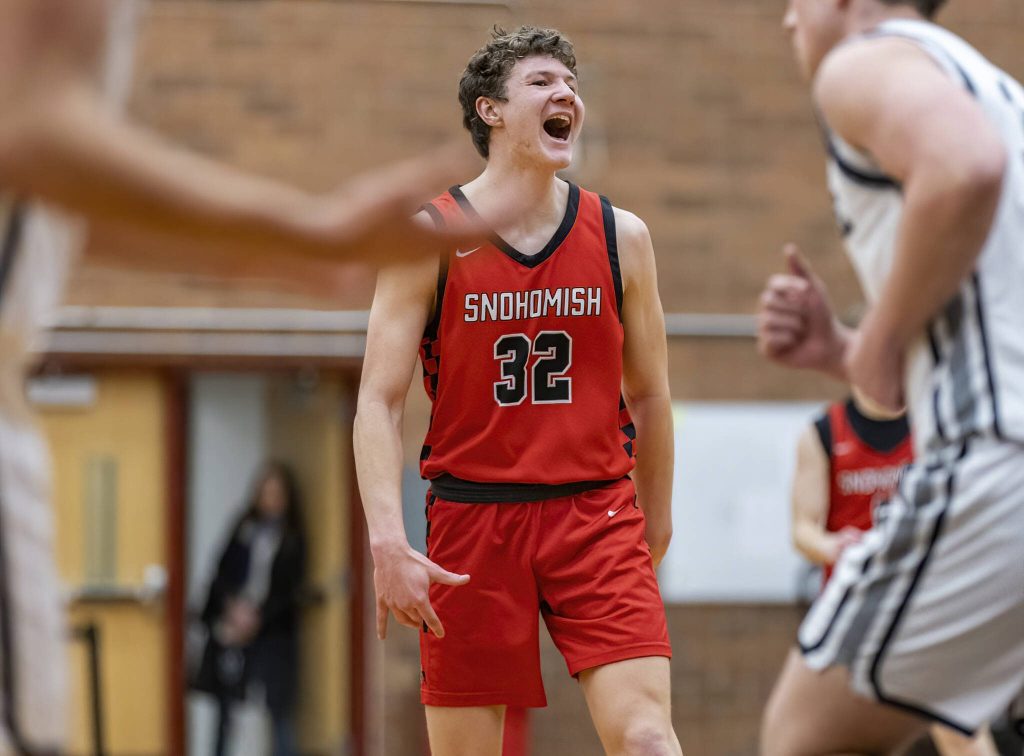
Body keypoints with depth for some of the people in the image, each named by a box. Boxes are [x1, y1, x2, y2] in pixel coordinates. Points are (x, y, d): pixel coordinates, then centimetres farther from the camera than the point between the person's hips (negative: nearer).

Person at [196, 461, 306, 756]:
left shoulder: (293, 538, 2)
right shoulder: (244, 529, 8)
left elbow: (288, 588, -2)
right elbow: (223, 573, 5)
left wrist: (257, 617, -11)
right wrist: (234, 606, -10)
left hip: (271, 632, -2)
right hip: (232, 629, 2)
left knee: (276, 705, -11)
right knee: (227, 704, 4)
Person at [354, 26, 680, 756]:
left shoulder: (621, 236, 5)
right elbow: (380, 402, -6)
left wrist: (657, 525, 20)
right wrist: (389, 540, -18)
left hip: (597, 513, 1)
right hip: (471, 519, -1)